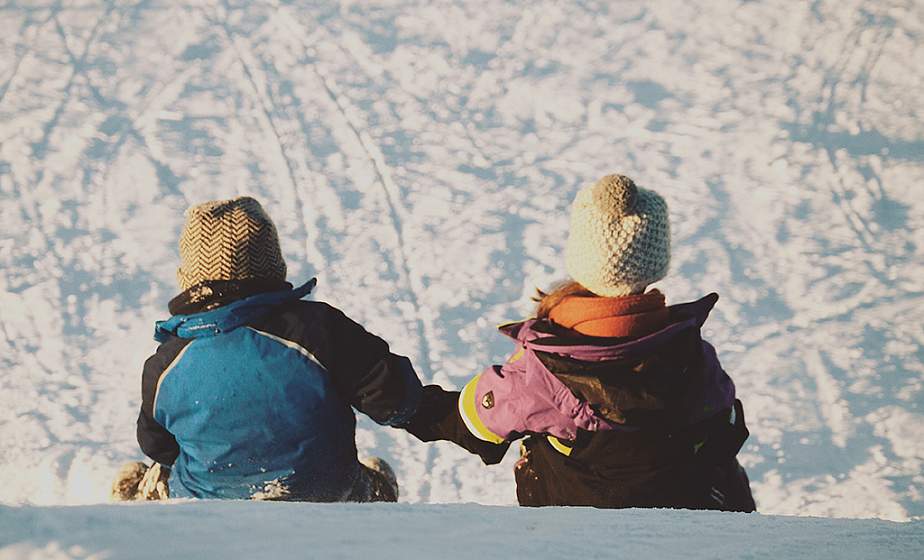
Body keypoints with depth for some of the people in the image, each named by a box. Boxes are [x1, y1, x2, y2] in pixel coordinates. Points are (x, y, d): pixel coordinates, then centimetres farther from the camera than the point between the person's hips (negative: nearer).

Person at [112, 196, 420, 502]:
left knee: (130, 483, 31)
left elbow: (157, 446, 2)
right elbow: (393, 397, -20)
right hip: (324, 501, 0)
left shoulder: (163, 366, -17)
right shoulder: (316, 327, -24)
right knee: (379, 479, 35)